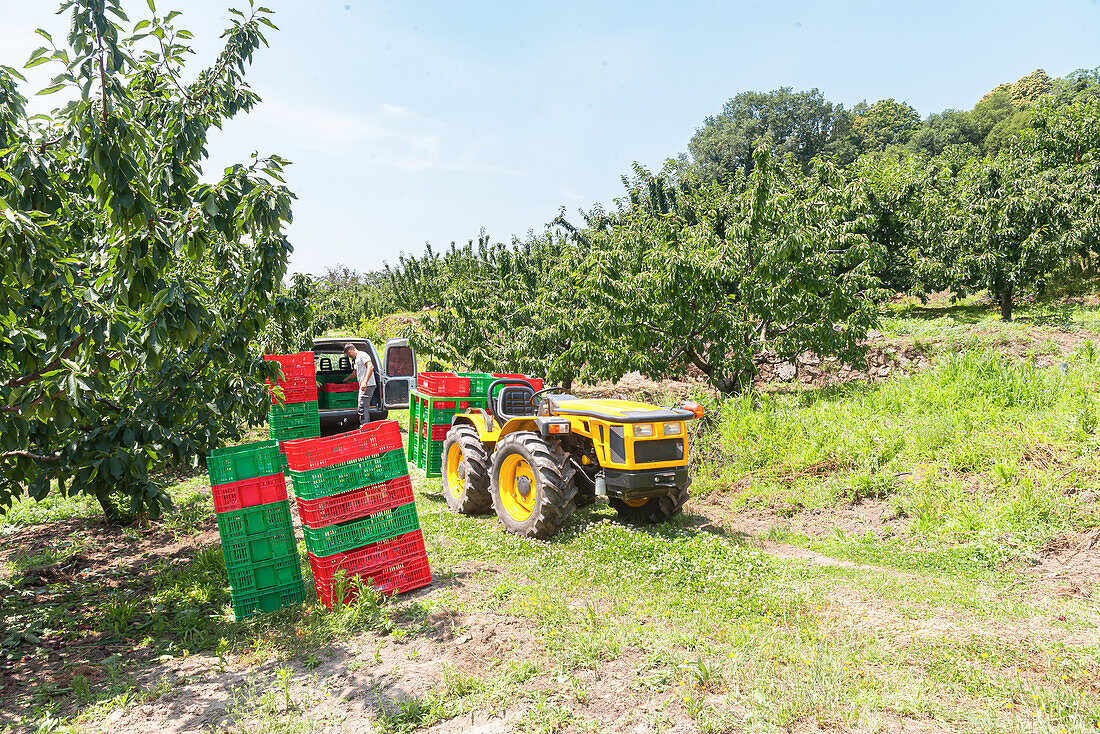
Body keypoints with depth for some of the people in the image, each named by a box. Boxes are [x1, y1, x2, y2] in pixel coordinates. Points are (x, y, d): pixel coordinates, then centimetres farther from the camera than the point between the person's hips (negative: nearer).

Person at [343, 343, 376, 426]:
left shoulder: (362, 355, -8)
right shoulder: (356, 358, 23)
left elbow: (371, 367, -24)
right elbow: (355, 373, 39)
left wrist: (365, 382, -31)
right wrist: (345, 381, 51)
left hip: (367, 385, -10)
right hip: (363, 386, 10)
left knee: (362, 408, -12)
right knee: (364, 408, 13)